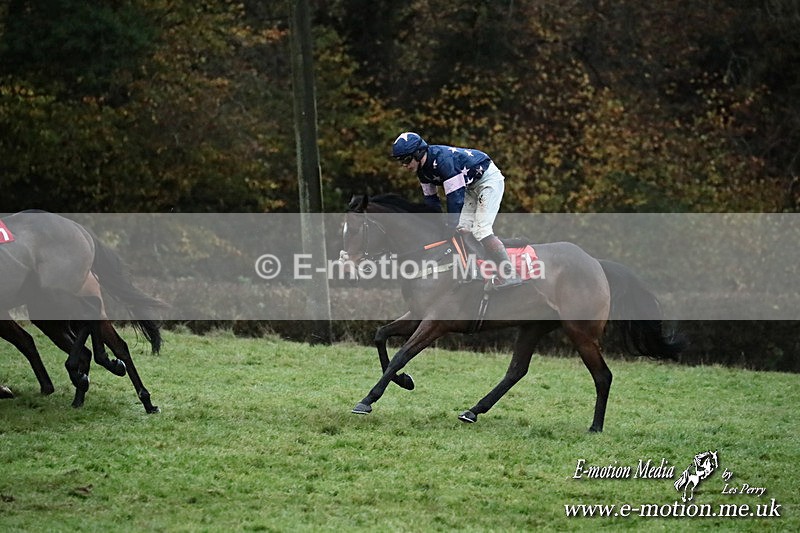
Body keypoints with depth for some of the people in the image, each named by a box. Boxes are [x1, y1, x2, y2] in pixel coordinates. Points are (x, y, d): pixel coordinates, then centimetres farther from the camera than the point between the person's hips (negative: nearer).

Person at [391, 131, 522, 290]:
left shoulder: (442, 159, -31)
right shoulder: (422, 169, -1)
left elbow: (455, 195, -29)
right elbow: (431, 198, 9)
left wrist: (452, 225, -24)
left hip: (489, 179, -10)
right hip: (472, 186, 10)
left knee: (481, 230, -20)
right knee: (463, 228, -1)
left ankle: (510, 276, -20)